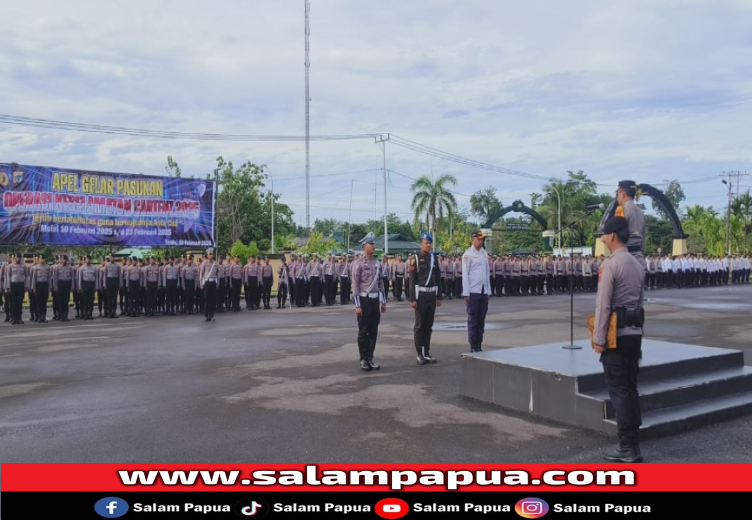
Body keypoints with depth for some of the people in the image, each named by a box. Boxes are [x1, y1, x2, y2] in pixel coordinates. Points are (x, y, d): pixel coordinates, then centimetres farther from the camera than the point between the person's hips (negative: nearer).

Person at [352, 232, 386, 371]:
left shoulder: (377, 263, 10)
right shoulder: (359, 264, -9)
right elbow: (355, 285, -11)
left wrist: (383, 302, 12)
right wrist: (357, 305, -15)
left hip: (375, 300, 6)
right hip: (364, 300, -6)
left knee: (374, 331, 9)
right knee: (363, 332, 1)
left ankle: (370, 358, 17)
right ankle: (363, 360, 9)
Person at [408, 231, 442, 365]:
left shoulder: (435, 259, 10)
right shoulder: (415, 259, -6)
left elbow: (438, 279, 13)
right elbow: (412, 280, -8)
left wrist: (439, 297, 9)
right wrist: (412, 299, -13)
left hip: (432, 295, 5)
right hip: (420, 294, -5)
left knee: (429, 325, 8)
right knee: (419, 325, 0)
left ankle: (427, 352, 14)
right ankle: (420, 354, 5)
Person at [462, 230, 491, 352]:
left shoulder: (484, 253, 12)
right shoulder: (468, 254, -6)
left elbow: (487, 273, 15)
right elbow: (465, 274, -7)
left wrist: (489, 291, 12)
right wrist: (466, 293, -11)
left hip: (484, 291, 6)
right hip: (473, 292, -6)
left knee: (481, 320, 8)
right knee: (473, 320, 1)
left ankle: (479, 346, 15)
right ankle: (473, 347, 7)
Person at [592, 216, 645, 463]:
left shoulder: (610, 264, -13)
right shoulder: (638, 265, 13)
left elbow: (603, 305, -16)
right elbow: (639, 299, 16)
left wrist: (598, 338, -12)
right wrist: (634, 327, 19)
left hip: (616, 334, -8)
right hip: (634, 332, 8)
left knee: (619, 390, -3)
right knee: (630, 388, 13)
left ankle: (627, 447, 1)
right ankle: (633, 444, 18)